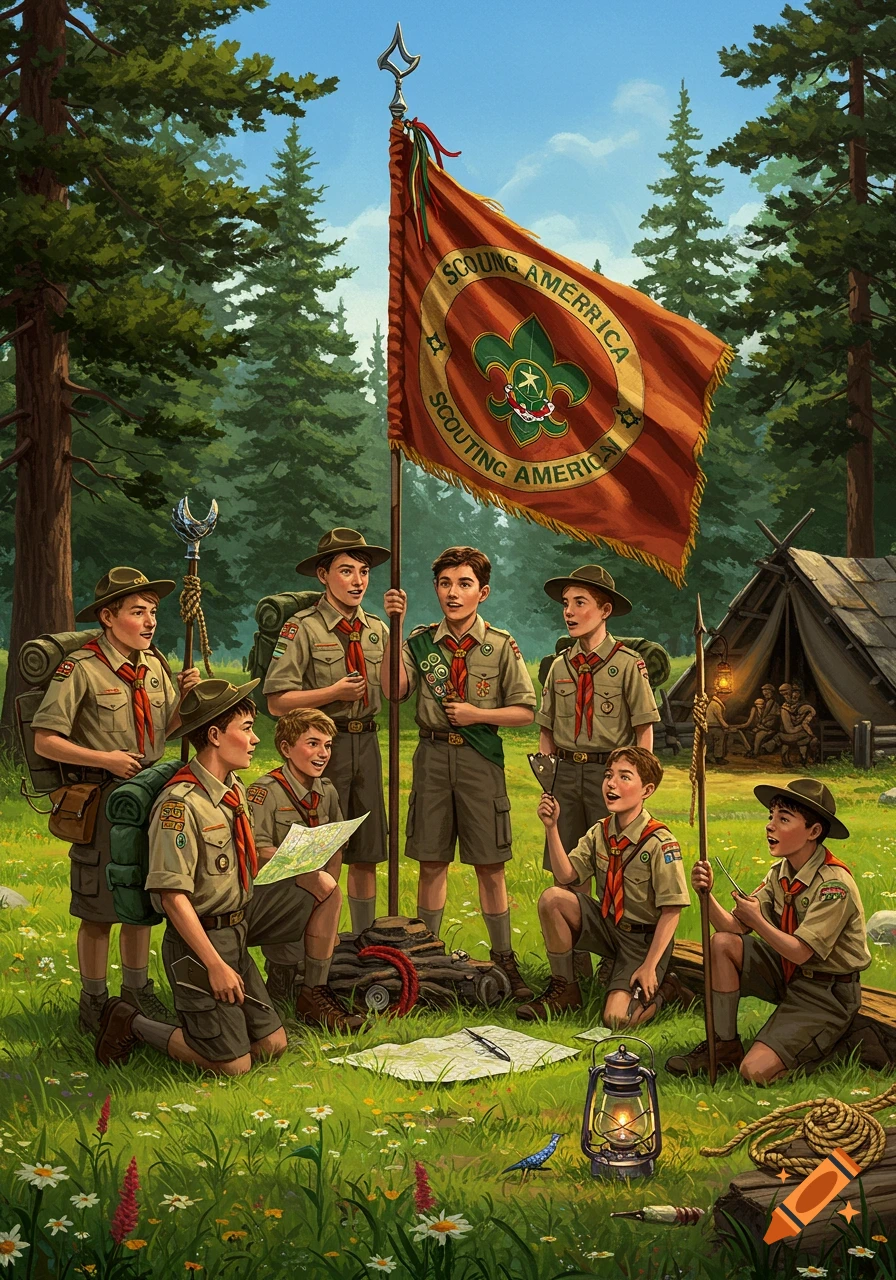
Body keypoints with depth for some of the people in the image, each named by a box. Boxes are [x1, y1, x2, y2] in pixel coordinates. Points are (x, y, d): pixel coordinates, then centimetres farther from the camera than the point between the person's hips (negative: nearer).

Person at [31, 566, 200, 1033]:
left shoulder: (155, 664, 6)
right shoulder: (81, 668, -14)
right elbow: (45, 740, -14)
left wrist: (186, 697, -4)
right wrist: (103, 758, -20)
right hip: (99, 799, -6)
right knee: (98, 910, 2)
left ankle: (136, 988, 32)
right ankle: (93, 1002, 16)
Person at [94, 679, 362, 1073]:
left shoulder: (235, 790, 7)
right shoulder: (180, 803, -22)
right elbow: (173, 896, -24)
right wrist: (216, 965, -23)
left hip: (239, 919, 8)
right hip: (199, 937, -8)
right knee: (233, 1064, -3)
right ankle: (131, 1023, 8)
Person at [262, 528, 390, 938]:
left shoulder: (376, 629, 11)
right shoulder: (303, 629, -7)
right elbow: (277, 702, -11)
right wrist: (333, 693, -17)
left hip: (366, 742, 6)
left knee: (366, 855, 12)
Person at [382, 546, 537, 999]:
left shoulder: (501, 646, 2)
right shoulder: (421, 640, 5)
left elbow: (525, 711, 3)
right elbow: (394, 690, -11)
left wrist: (477, 714, -10)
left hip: (481, 757, -1)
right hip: (432, 755, 1)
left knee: (490, 865, 3)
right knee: (432, 862, 7)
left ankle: (504, 959, 14)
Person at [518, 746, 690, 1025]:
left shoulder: (660, 843, -19)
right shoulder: (599, 832, -1)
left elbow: (672, 911, -17)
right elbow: (566, 877, -9)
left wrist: (649, 967, -20)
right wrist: (552, 827, -19)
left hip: (644, 937, -6)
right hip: (606, 925, 6)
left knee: (616, 1019, -23)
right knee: (551, 898, -20)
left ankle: (664, 990, 10)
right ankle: (563, 989, -3)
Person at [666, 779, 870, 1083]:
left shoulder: (834, 885, -22)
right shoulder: (780, 873, 1)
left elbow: (800, 952, -25)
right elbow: (734, 927, -5)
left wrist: (757, 920, -18)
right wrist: (706, 895, -20)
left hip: (827, 994, -8)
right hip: (788, 975, 8)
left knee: (755, 1072, -21)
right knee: (722, 943, -11)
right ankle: (725, 1048, 0)